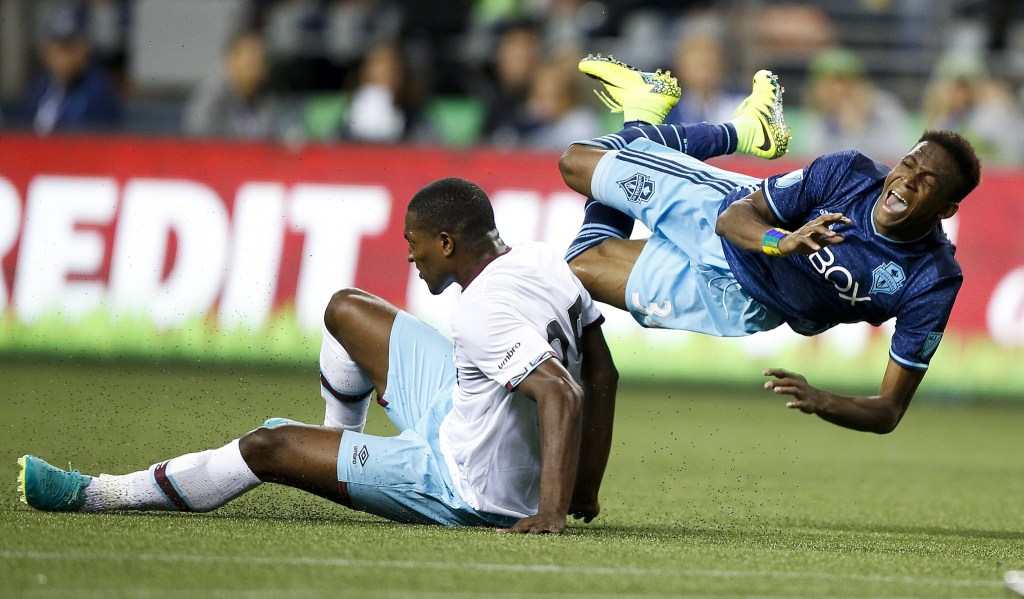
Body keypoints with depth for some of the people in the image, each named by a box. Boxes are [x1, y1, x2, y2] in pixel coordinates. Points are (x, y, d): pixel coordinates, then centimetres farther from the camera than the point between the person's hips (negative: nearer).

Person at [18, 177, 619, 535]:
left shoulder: (485, 314, -31)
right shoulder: (542, 260, -4)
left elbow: (563, 394, -41)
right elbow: (601, 373, 4)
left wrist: (551, 511, -40)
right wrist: (586, 491, 11)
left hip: (467, 489, -9)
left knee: (268, 446, -1)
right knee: (346, 310, 16)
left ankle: (93, 494, 14)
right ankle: (337, 442, 44)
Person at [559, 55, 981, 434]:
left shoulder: (933, 282, -34)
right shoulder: (849, 174, -27)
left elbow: (890, 411, -29)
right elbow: (736, 214, -19)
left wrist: (823, 403, -50)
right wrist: (780, 242, -42)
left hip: (737, 305, -1)